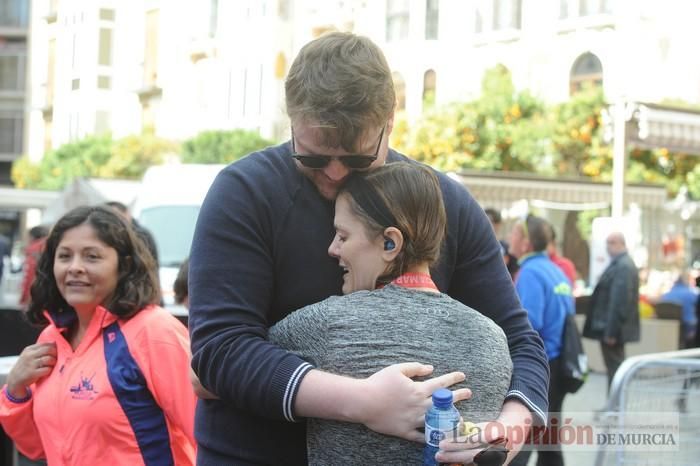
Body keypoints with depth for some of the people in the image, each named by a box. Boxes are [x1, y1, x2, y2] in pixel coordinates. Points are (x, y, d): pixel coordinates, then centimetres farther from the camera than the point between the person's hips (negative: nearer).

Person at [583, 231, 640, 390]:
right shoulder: (623, 263, 14)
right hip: (613, 328, 10)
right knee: (615, 367, 16)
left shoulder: (623, 266, -19)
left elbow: (619, 300, -24)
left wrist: (611, 331, -23)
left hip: (613, 329, -10)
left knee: (615, 368, -5)